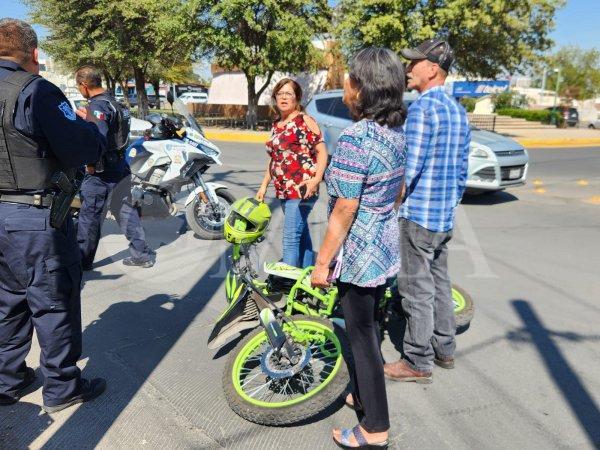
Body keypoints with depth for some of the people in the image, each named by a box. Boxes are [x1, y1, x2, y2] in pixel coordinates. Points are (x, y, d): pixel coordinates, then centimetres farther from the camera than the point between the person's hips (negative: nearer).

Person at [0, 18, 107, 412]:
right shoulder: (34, 89, -15)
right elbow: (82, 148, -18)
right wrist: (95, 132, 2)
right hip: (37, 219, -7)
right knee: (54, 303, 5)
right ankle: (63, 387, 19)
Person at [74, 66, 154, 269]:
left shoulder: (97, 105, -17)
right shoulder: (113, 101, 11)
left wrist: (90, 163, -21)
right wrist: (87, 117, 22)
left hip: (102, 171, -9)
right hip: (121, 166, 9)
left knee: (90, 216, 4)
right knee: (126, 211, 14)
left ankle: (82, 260, 16)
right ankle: (141, 254, 19)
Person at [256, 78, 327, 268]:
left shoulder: (305, 121, -6)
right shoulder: (276, 125, 16)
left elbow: (322, 152, -11)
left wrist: (316, 179, -24)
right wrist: (264, 185, 20)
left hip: (302, 190, -8)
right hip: (284, 191, 8)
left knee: (291, 237, -9)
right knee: (302, 235, 15)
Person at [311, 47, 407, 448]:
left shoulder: (355, 138, -23)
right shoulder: (396, 132, 4)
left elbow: (345, 210, -22)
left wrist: (322, 262, -15)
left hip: (359, 253, -9)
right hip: (386, 247, 9)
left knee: (362, 335, 5)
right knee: (369, 325, 23)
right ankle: (366, 395, 42)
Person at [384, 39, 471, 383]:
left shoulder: (422, 109, -15)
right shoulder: (460, 112, 12)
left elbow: (409, 169, -20)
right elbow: (462, 172, 15)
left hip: (417, 215, -9)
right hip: (445, 217, 9)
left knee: (417, 289, 1)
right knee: (440, 283, 18)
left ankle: (418, 362, 13)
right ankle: (445, 349, 30)